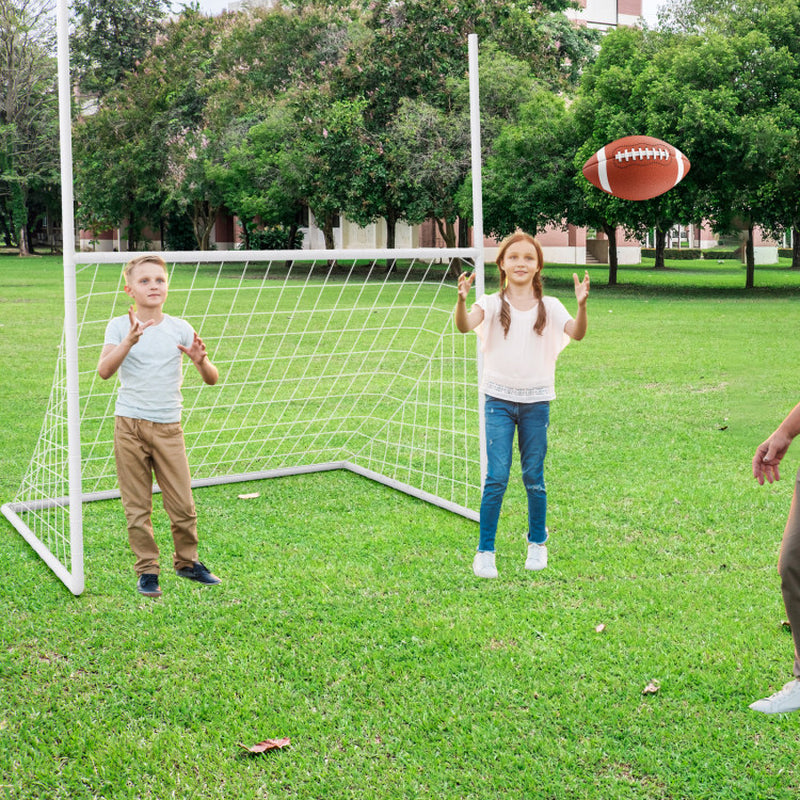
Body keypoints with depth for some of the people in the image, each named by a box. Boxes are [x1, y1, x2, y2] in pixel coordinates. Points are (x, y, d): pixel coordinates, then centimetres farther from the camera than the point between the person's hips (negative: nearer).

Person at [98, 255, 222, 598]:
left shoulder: (180, 328, 3)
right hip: (129, 425, -1)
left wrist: (200, 360, -21)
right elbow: (104, 371, -18)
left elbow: (212, 379, 1)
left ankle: (186, 562, 22)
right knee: (137, 505, 5)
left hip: (168, 427, 1)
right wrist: (129, 342, -34)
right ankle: (147, 570, 19)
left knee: (183, 504, 1)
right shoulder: (120, 326, -1)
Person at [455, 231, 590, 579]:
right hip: (499, 398, -1)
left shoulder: (549, 307, 2)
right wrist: (462, 300, -41)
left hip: (536, 401, 1)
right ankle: (485, 550, 4)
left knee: (534, 476, 9)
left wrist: (582, 305, -33)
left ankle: (537, 543, 28)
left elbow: (577, 333, -14)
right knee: (497, 476, -6)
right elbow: (465, 326, -20)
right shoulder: (492, 304, -2)